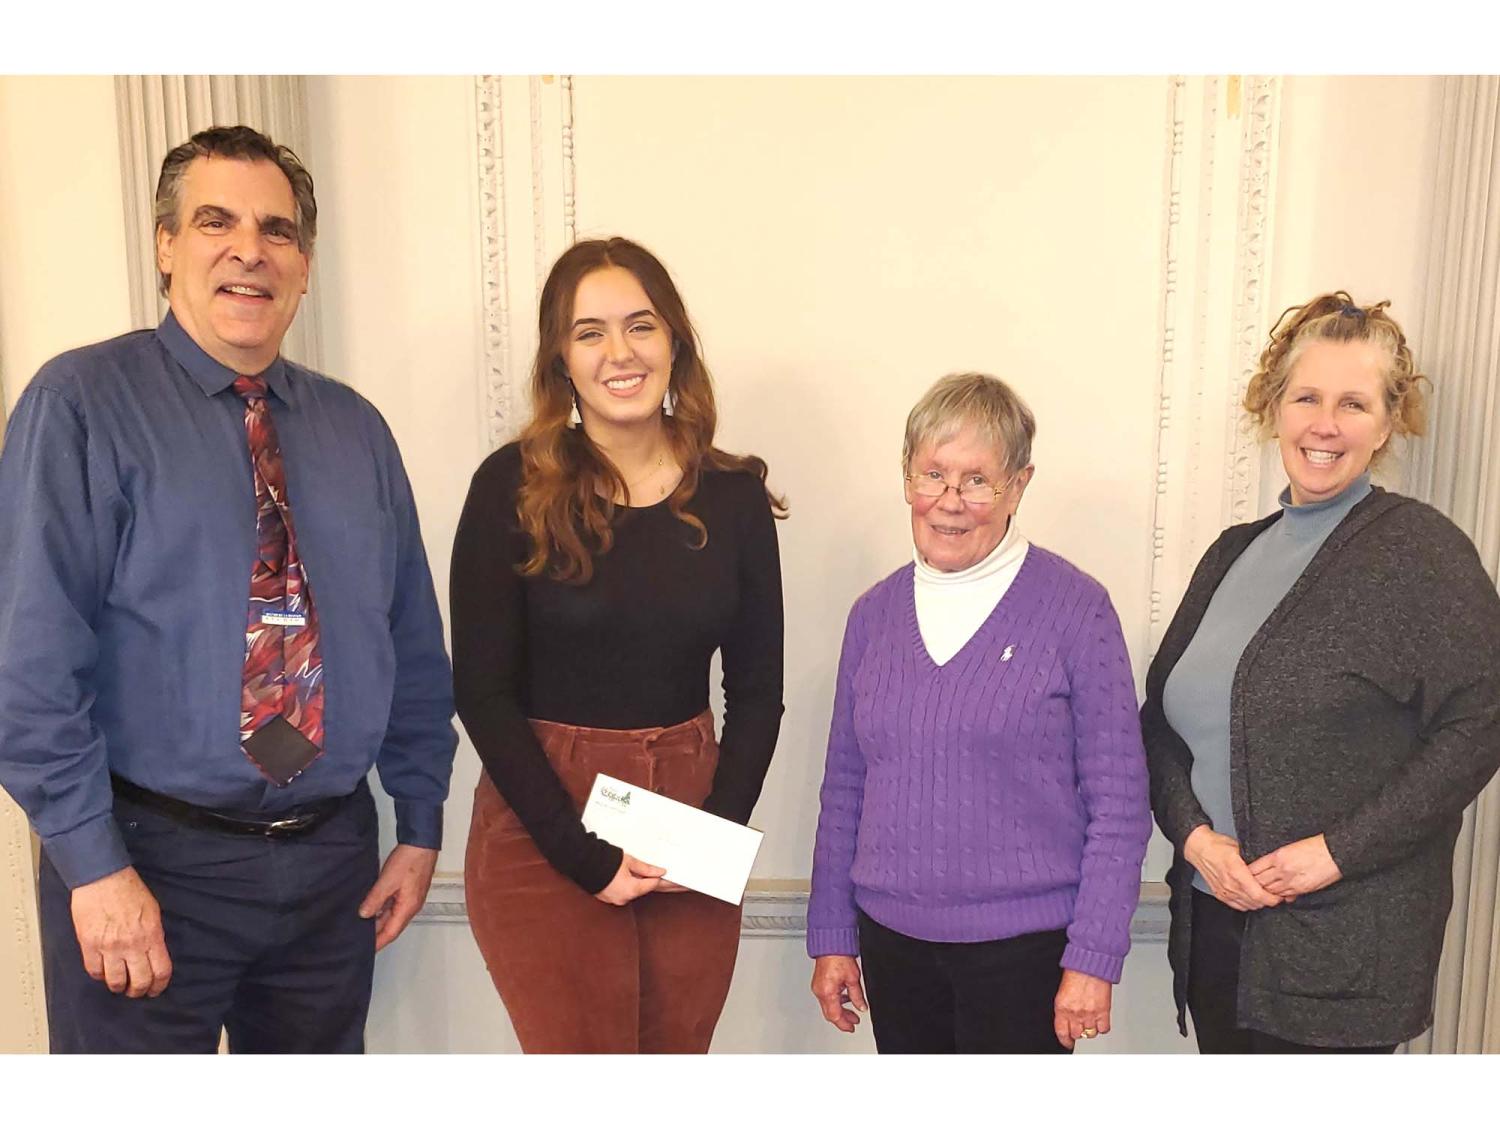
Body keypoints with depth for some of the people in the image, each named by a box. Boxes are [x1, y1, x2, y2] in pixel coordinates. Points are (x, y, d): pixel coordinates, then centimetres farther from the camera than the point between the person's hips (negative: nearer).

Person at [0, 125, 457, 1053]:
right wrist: (93, 864, -14)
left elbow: (414, 645, 8)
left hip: (335, 857, 5)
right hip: (153, 864, -4)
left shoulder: (356, 429, 6)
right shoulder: (84, 403, -8)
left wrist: (420, 826, 7)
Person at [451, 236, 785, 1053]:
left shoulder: (733, 495, 1)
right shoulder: (513, 488, -7)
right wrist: (585, 855, -12)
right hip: (542, 832, -3)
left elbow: (757, 690, 6)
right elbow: (482, 693, -8)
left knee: (677, 1048, 14)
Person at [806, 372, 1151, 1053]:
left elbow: (1118, 802, -7)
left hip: (1025, 946, -4)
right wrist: (832, 935, 9)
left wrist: (1094, 958, -9)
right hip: (892, 940, 4)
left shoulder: (1075, 608, -8)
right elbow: (845, 788, 9)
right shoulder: (875, 613, 4)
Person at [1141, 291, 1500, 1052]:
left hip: (1341, 946, -5)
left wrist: (1341, 850, -17)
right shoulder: (1235, 552, 10)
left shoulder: (1421, 551, -8)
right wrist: (1194, 834, -8)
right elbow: (1162, 716, 8)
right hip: (1212, 923, 6)